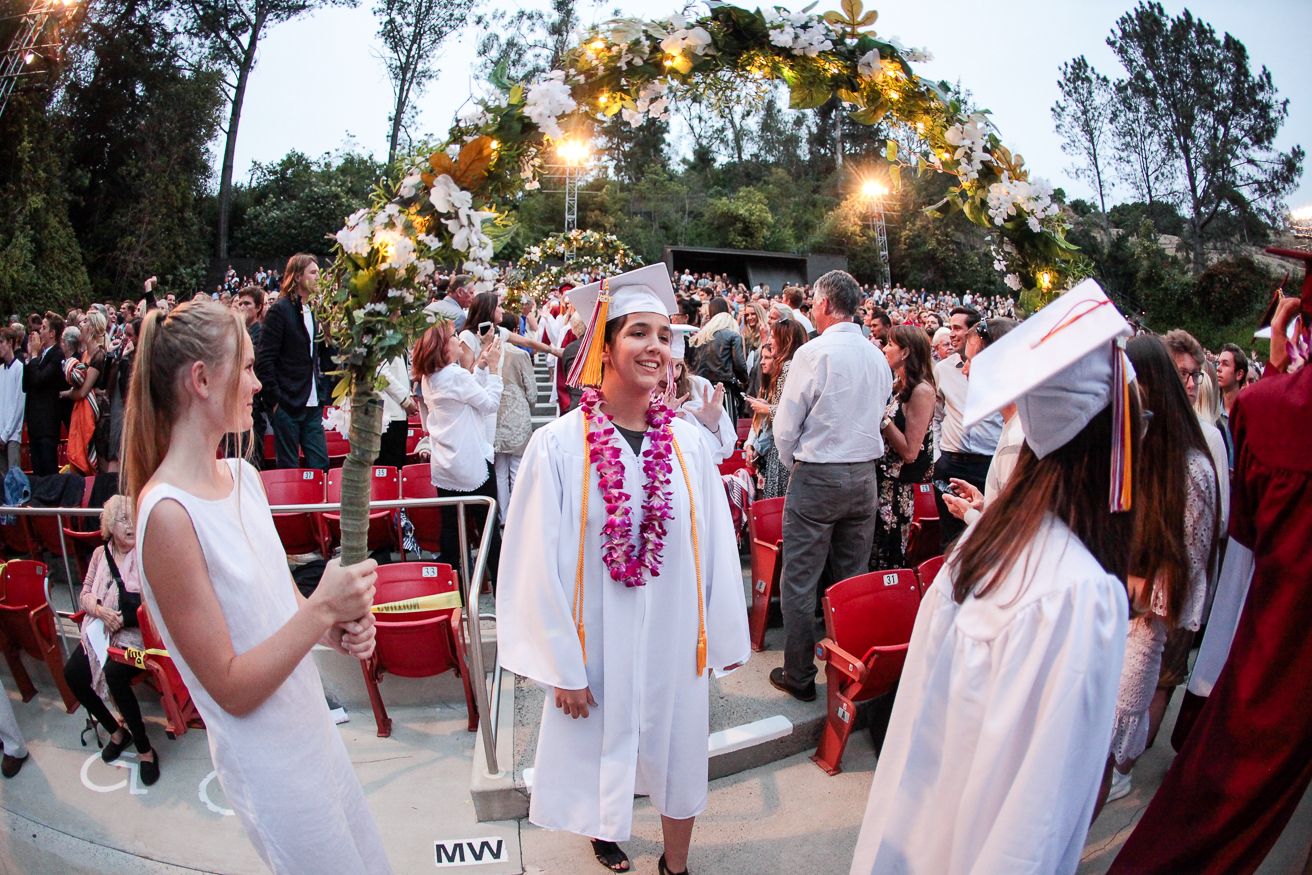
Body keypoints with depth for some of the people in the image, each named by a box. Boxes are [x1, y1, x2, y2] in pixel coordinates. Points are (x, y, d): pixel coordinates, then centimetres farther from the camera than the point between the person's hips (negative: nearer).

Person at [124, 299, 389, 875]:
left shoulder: (241, 475, 0)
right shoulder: (168, 513, -25)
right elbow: (230, 688, -22)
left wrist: (336, 626, -7)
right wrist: (321, 609, -26)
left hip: (314, 729, 8)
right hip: (270, 765, -8)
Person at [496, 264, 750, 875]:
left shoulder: (688, 443, -5)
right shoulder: (559, 445, -14)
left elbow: (717, 549, 1)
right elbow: (540, 565, -10)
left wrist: (717, 639, 4)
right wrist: (560, 666, -8)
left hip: (676, 641, 2)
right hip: (598, 645, -2)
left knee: (678, 752, 17)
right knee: (601, 750, 17)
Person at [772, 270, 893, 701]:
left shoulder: (813, 353, -14)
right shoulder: (878, 358, 4)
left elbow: (785, 426, -10)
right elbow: (876, 417, 13)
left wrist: (793, 464, 8)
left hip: (817, 476, -6)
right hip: (865, 476, 6)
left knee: (799, 580, 5)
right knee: (853, 579, 15)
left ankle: (799, 676, 13)